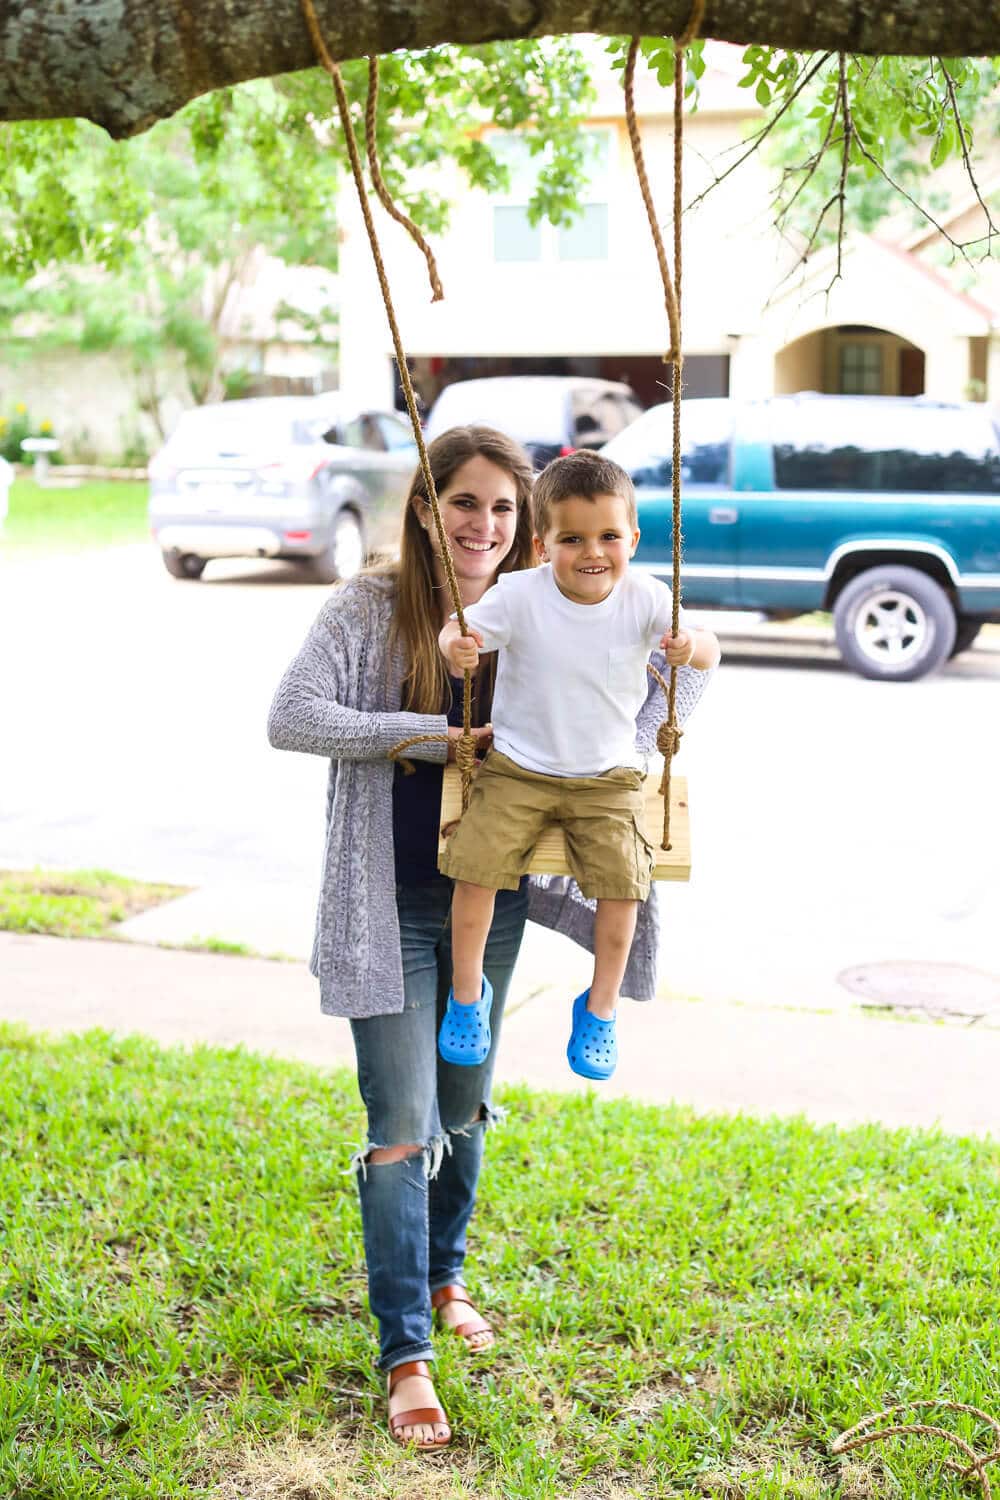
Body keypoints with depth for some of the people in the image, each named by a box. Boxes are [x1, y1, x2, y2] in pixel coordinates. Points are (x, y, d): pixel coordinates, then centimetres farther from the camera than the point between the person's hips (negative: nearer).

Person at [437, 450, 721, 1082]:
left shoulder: (644, 599, -11)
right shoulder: (519, 595, -14)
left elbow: (708, 653, -11)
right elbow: (460, 629, -12)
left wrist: (692, 646, -35)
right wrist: (456, 646, -36)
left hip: (608, 778, 1)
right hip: (517, 770, 0)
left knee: (622, 882, -12)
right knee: (477, 869, -12)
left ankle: (601, 1007, 13)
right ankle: (468, 993, 15)